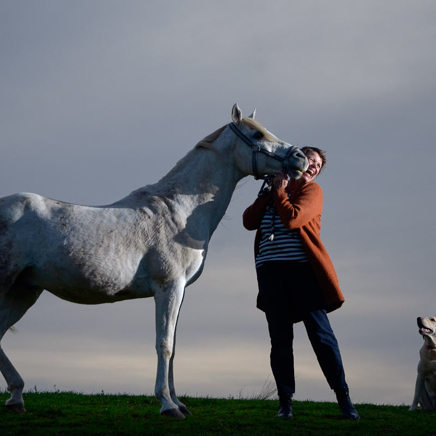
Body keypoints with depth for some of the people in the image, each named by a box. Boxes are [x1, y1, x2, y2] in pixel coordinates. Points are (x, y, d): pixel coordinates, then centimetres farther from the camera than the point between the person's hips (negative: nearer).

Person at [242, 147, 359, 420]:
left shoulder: (312, 190, 7)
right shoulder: (271, 193, 20)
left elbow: (292, 218, -12)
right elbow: (249, 221, 6)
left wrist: (280, 191, 2)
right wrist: (268, 193, 0)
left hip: (302, 267, -4)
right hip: (270, 270, 4)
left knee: (321, 333, -5)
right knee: (280, 339, 2)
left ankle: (343, 398, 1)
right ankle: (286, 402, 6)